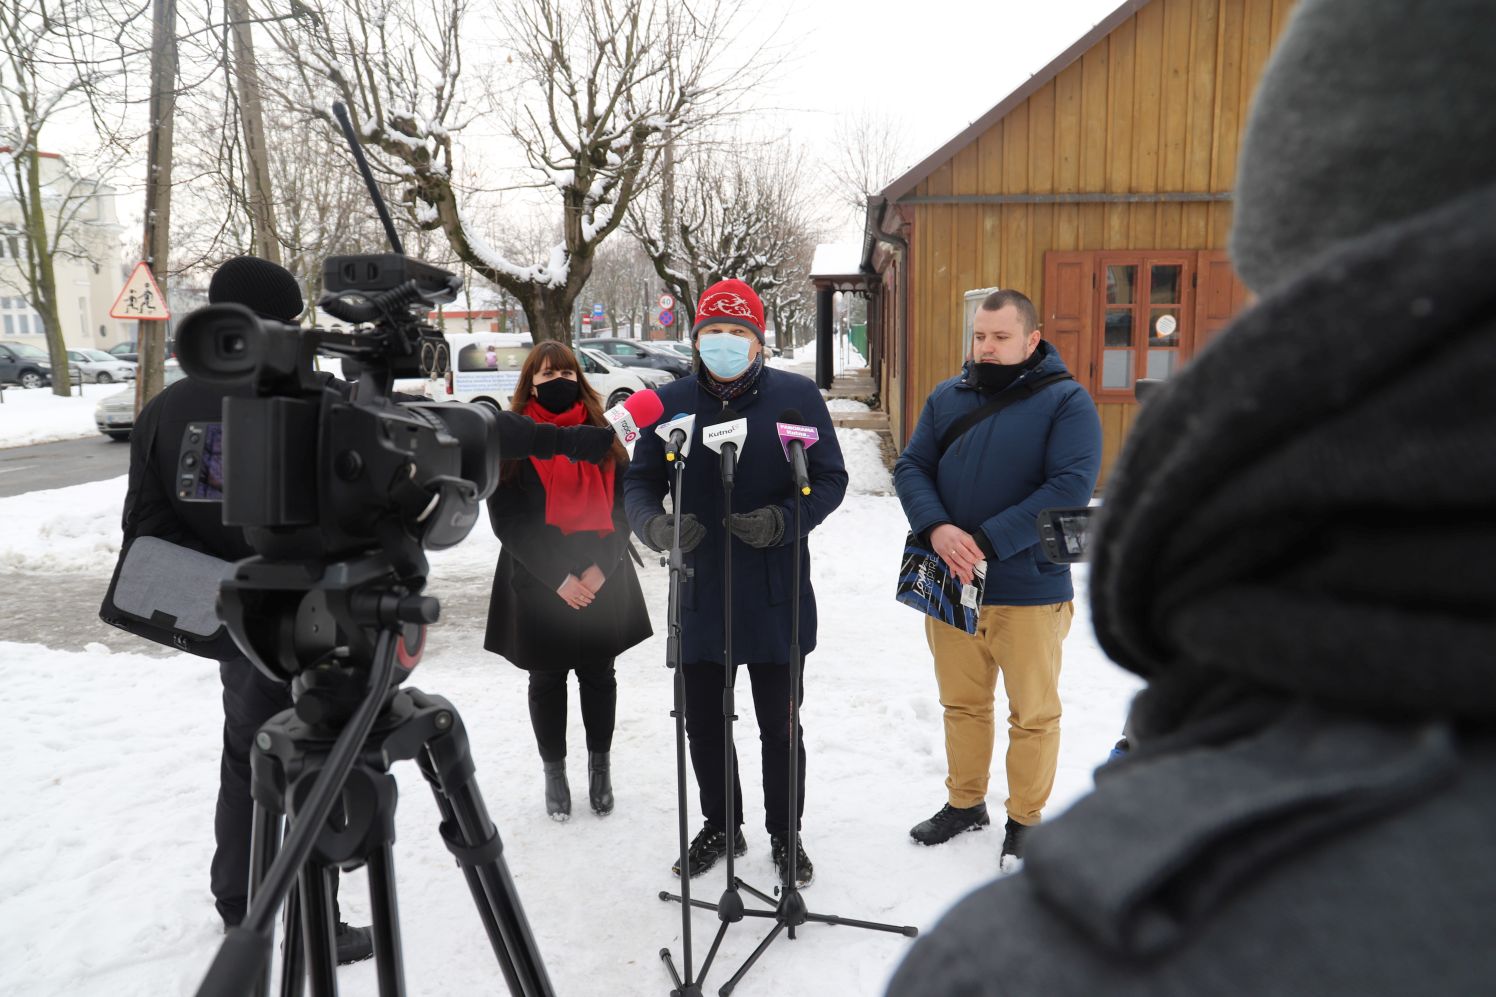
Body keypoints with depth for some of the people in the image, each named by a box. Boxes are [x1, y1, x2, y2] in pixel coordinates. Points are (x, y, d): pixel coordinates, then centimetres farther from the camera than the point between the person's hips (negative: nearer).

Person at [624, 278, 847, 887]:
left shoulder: (797, 396, -4)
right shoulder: (671, 401, 2)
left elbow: (831, 478, -2)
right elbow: (638, 481, 3)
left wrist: (784, 520, -21)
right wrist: (654, 524, -20)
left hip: (777, 595, -2)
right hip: (699, 592, 2)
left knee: (780, 725, 12)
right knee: (703, 723, 16)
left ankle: (785, 834, 34)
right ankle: (720, 827, 39)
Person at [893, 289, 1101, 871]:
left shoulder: (1066, 401, -6)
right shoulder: (947, 397, 8)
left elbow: (1070, 488, -17)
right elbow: (910, 468, 4)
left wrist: (986, 541, -22)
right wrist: (936, 528, -16)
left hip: (1030, 591, -4)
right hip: (950, 585, 4)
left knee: (1033, 714, 9)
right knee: (962, 703, 17)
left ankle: (1025, 820, 28)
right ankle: (965, 804, 36)